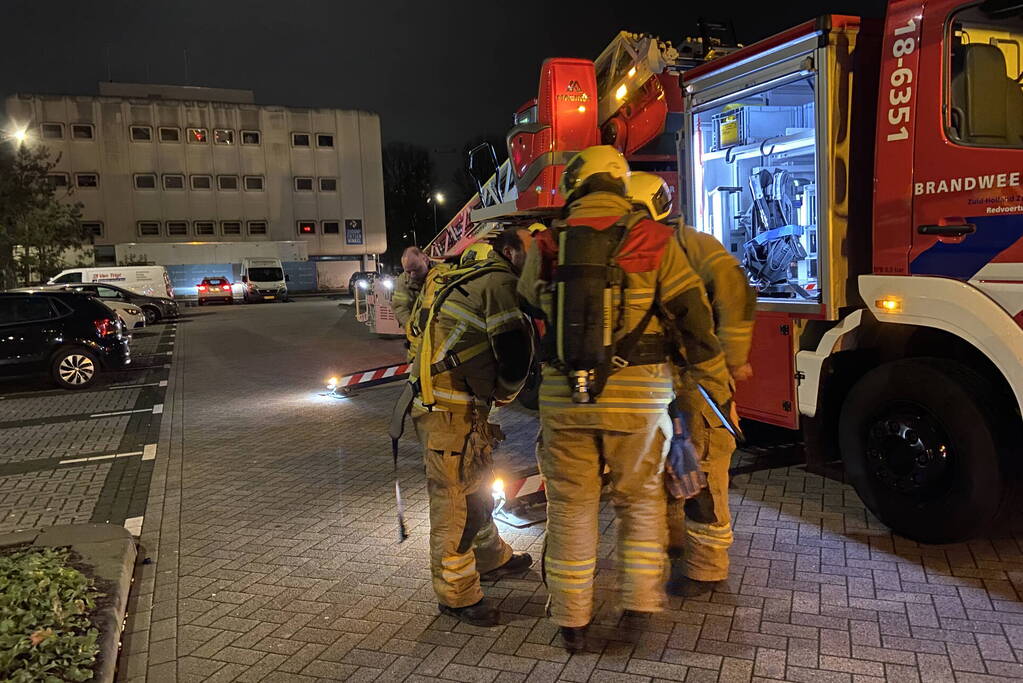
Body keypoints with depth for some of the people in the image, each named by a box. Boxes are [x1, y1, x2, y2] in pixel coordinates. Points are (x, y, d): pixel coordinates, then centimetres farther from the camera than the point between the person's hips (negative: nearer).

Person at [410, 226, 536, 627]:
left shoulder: (476, 280, 17)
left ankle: (492, 560, 43)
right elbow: (516, 351, -19)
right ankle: (457, 596, 10)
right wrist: (506, 393, -1)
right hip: (449, 412, -10)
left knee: (475, 488, 24)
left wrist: (496, 391, 11)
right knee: (455, 499, -1)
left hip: (463, 407, 10)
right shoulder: (500, 283, -14)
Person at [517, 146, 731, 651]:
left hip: (564, 395, 1)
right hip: (637, 396, -1)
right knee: (640, 498, 18)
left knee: (570, 505, 13)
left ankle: (572, 619, 23)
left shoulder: (547, 245, 2)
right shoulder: (653, 240, -3)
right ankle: (640, 605, 26)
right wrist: (715, 378, 5)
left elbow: (527, 302, 15)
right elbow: (693, 315, -4)